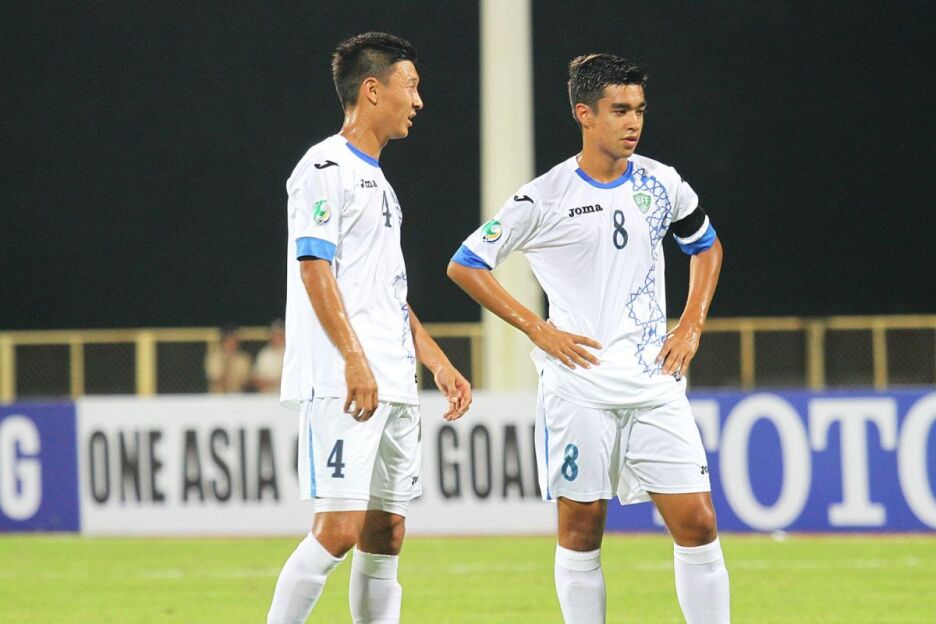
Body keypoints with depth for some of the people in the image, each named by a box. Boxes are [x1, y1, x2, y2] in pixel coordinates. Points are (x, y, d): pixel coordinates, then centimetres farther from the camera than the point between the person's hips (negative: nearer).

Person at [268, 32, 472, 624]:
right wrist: (355, 360, -22)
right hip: (341, 385, -9)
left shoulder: (378, 181, 22)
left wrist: (439, 363, 22)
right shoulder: (324, 168, -6)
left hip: (394, 386, 9)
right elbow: (314, 269, -15)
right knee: (339, 528, -15)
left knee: (386, 533, 6)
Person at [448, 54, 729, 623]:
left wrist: (692, 325, 10)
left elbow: (707, 246, 24)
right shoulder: (544, 199, -6)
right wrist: (539, 329, -6)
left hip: (655, 383, 3)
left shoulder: (662, 185, 6)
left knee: (697, 522, -4)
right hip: (579, 386, -3)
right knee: (581, 527, 1)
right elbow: (465, 266, 0)